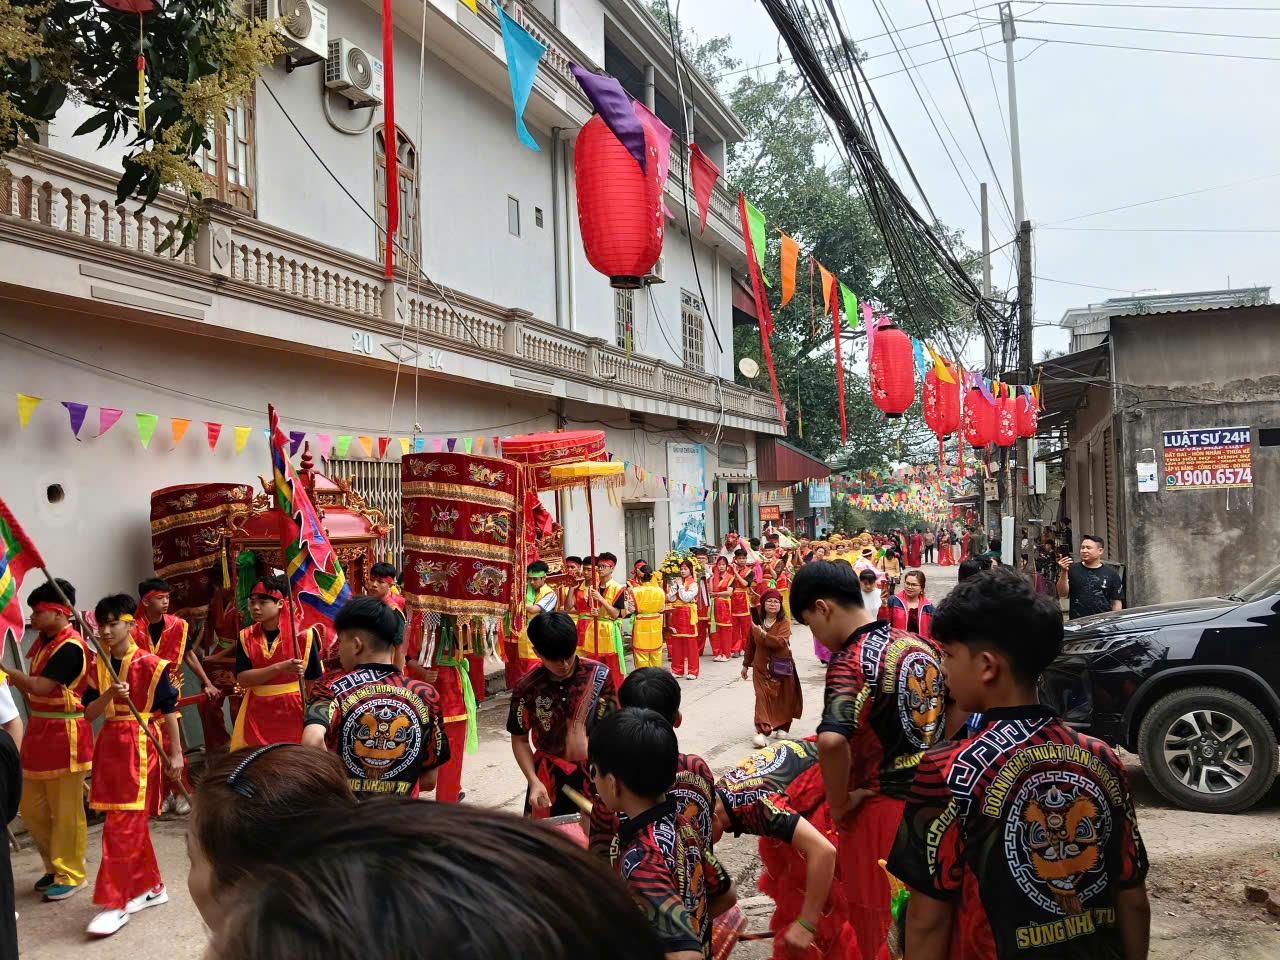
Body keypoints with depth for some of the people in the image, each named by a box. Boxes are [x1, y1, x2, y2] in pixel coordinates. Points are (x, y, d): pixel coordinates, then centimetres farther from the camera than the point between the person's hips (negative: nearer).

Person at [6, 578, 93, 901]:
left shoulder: (70, 647, -19)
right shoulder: (44, 641, 9)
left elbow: (40, 687, -24)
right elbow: (35, 683, 17)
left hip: (65, 735, -9)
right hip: (39, 732, 9)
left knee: (65, 811, 2)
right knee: (32, 808, 17)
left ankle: (70, 876, 16)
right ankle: (54, 866, 33)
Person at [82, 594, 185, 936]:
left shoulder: (151, 665, -9)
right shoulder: (98, 668, 8)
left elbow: (169, 712, -5)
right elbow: (89, 714, 2)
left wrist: (175, 755, -5)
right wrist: (110, 694, -18)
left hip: (140, 746, -6)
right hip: (108, 744, 6)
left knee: (122, 824, -8)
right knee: (132, 823, 14)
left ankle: (115, 904, -2)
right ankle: (151, 886, 27)